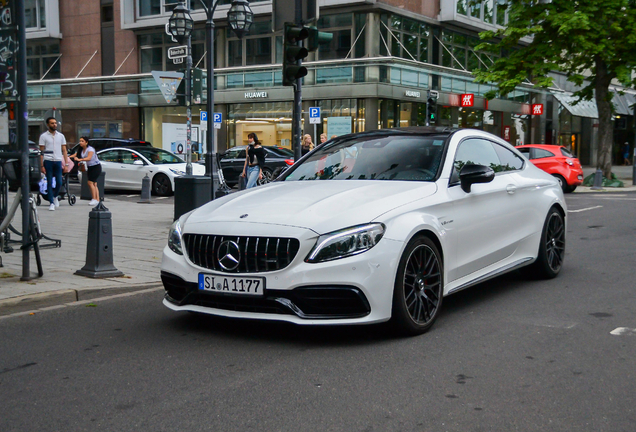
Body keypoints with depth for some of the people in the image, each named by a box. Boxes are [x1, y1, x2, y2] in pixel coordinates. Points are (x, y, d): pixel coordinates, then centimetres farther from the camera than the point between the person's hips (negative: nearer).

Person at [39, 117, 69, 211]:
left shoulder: (61, 136, 12)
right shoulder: (43, 136, 4)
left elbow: (64, 151, 12)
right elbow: (41, 152, 1)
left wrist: (66, 164, 3)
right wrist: (42, 165, -6)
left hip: (58, 161, 2)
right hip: (48, 161, -2)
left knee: (59, 182, 1)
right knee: (50, 183, -1)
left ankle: (55, 196, 29)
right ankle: (51, 203, 4)